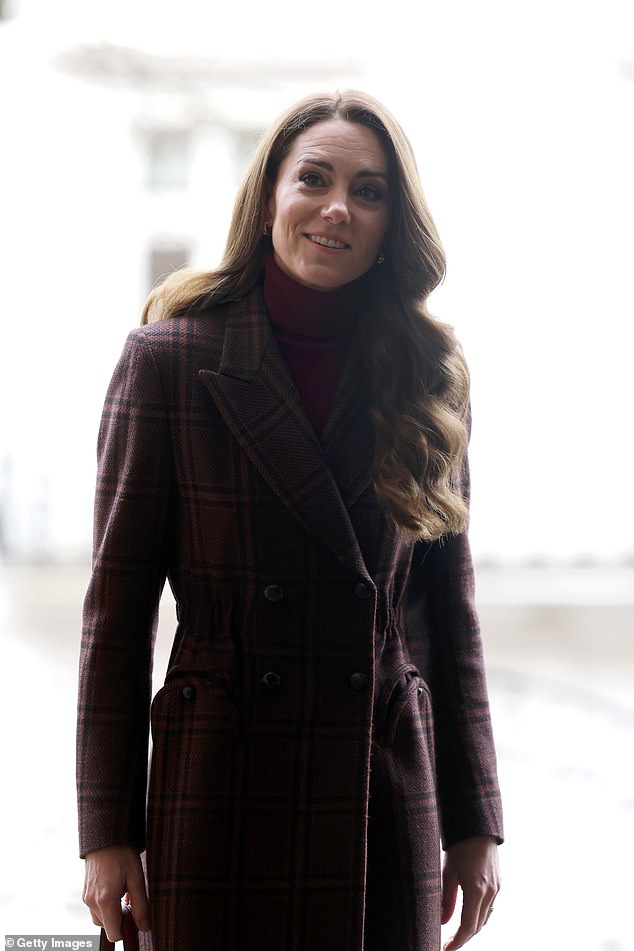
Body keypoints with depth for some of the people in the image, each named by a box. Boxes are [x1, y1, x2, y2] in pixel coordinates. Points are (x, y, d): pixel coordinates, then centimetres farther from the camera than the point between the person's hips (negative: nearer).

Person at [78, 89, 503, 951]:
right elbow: (117, 605, -3)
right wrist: (108, 832, -6)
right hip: (222, 805, -2)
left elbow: (451, 607, 9)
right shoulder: (168, 359, -3)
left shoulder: (428, 375, 5)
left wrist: (475, 822, 6)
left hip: (390, 805, 2)